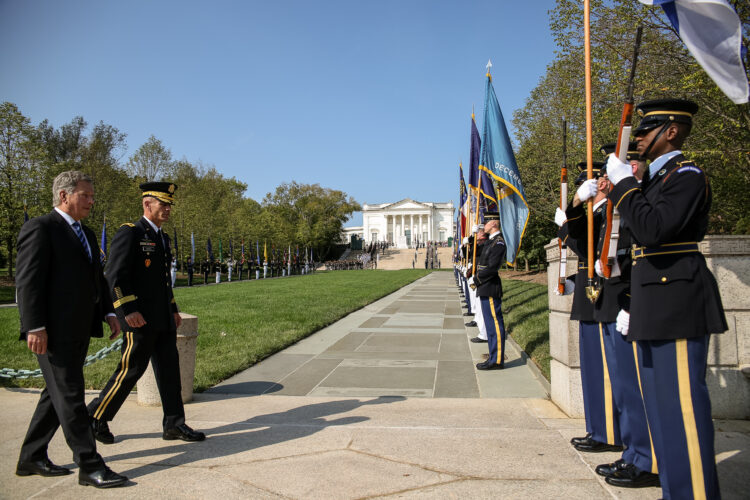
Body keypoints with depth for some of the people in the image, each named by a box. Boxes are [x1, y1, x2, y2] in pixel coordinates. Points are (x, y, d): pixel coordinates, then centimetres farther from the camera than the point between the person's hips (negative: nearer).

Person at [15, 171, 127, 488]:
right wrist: (35, 327, -20)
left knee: (57, 394, 16)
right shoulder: (40, 228, -8)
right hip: (54, 331, -9)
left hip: (79, 330, 9)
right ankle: (89, 466, 3)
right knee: (70, 397, -3)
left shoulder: (86, 234, 18)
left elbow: (97, 278, 22)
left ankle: (31, 459, 29)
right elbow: (28, 281, -15)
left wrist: (109, 313, 12)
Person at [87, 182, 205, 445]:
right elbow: (115, 276, -16)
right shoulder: (129, 233, -9)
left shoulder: (162, 237, 18)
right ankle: (95, 418, 19)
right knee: (131, 369, -1)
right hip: (140, 319, -8)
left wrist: (173, 309, 20)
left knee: (169, 368, 8)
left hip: (163, 319, 8)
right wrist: (128, 310, -23)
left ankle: (174, 424, 15)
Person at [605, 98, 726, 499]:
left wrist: (623, 184, -15)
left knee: (682, 406, -5)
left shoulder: (687, 175, -8)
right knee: (661, 408, 15)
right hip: (653, 312, 10)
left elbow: (652, 230, -25)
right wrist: (633, 307, 20)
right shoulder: (655, 180, 20)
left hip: (677, 306, -10)